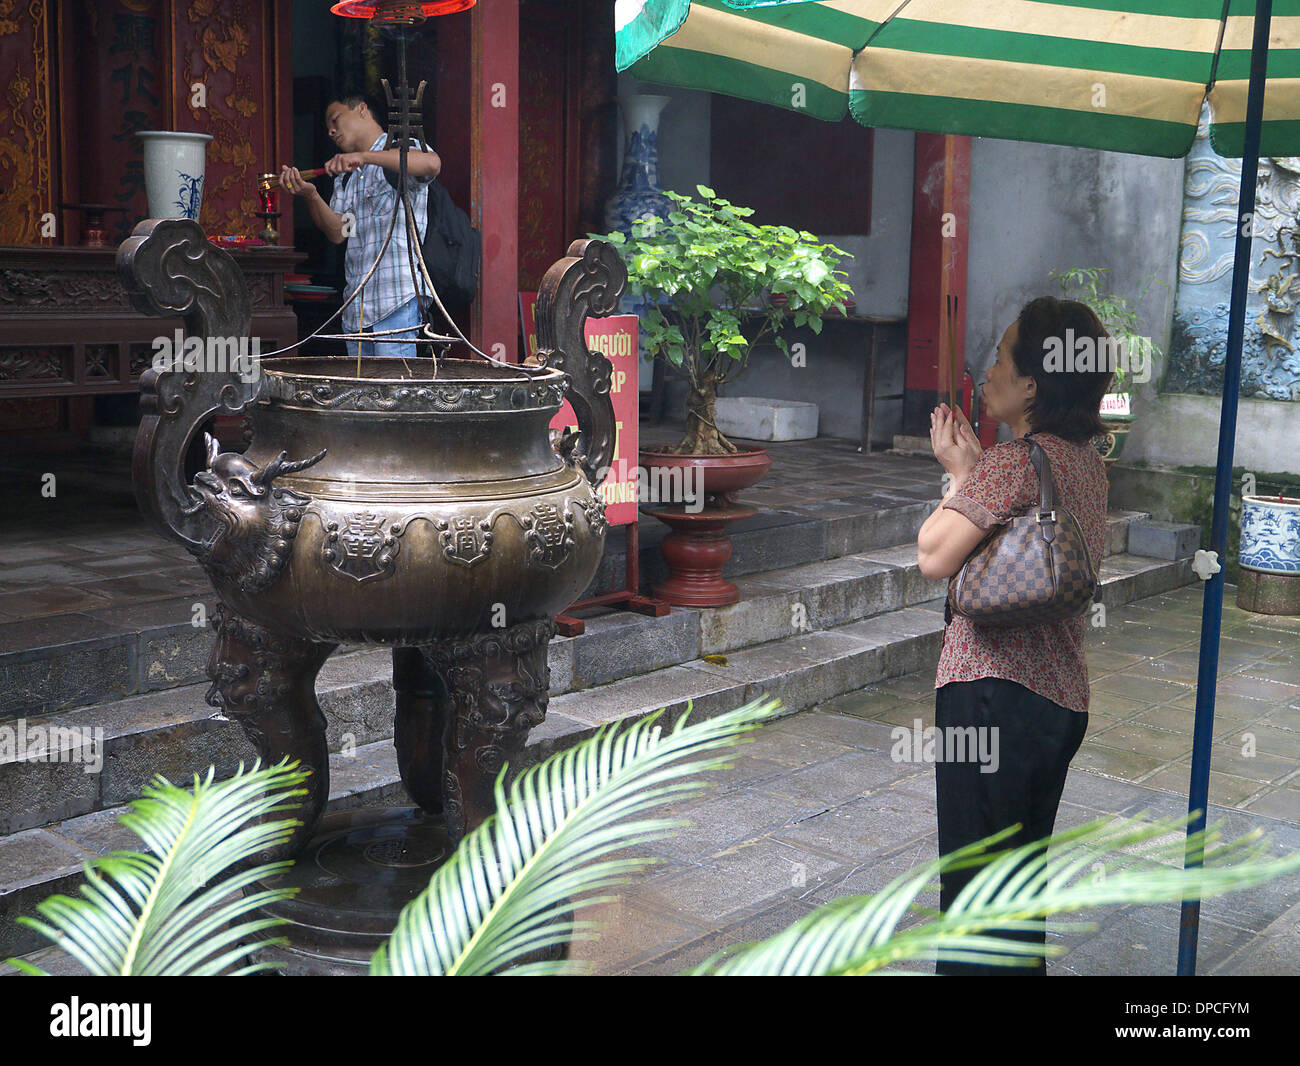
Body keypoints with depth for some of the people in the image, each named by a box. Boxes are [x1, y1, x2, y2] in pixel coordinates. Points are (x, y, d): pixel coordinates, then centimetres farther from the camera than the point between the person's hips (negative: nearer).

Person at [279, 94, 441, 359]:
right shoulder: (345, 177, 23)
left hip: (398, 296, -7)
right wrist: (310, 195, -8)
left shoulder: (404, 148, 2)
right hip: (356, 302, 7)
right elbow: (338, 233, 10)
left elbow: (431, 164, -24)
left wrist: (365, 156, -28)